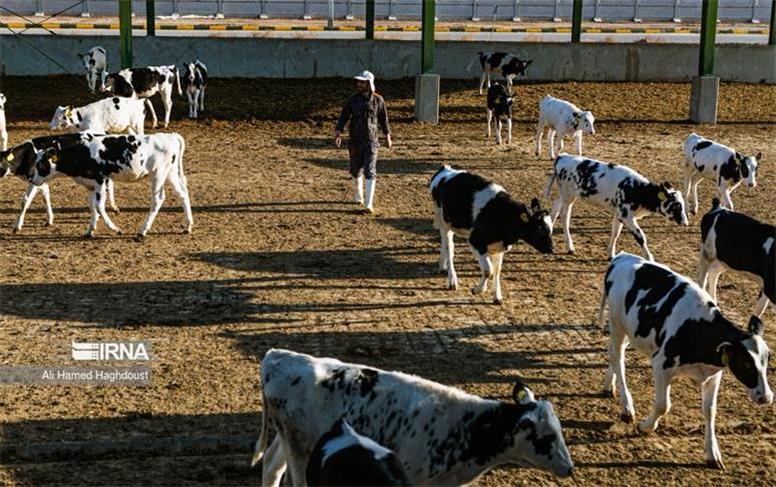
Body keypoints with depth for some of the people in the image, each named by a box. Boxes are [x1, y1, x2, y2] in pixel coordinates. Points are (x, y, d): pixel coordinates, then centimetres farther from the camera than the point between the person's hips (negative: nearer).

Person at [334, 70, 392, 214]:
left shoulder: (378, 100, 0)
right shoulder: (352, 100, 1)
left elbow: (383, 119, 9)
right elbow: (343, 117, -3)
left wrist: (388, 137, 14)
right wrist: (338, 133, -16)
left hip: (371, 140, -2)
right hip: (355, 140, 2)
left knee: (370, 172, -10)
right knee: (356, 169, 13)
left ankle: (369, 204, -14)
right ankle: (359, 194, 41)